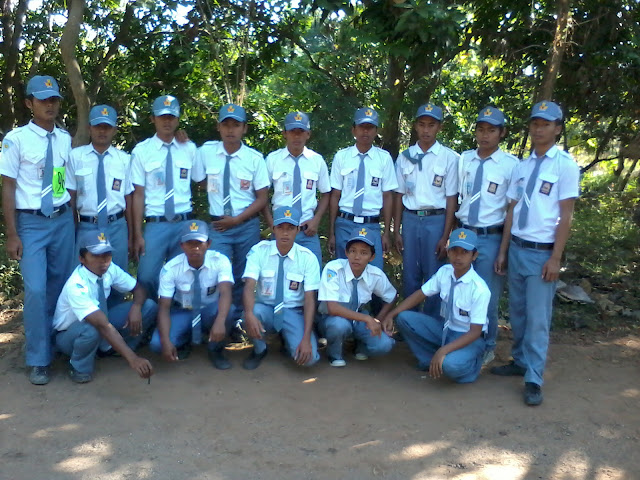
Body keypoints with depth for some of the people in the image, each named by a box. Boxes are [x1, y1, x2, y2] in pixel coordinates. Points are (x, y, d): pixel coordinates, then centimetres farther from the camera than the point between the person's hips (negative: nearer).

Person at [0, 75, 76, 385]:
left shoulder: (66, 139, 5)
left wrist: (73, 220, 9)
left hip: (63, 220, 4)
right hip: (31, 222, -4)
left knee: (61, 287, 12)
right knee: (36, 290, -8)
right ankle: (37, 360, 6)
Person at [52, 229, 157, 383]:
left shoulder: (110, 269, -16)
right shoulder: (76, 286, -36)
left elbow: (139, 289, -3)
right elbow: (104, 325, -45)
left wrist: (136, 307, -27)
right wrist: (132, 358, -52)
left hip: (99, 322, 6)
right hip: (69, 335, -6)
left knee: (149, 306, -12)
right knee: (91, 329, -42)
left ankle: (113, 348, 5)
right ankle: (79, 368, -10)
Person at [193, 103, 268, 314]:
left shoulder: (255, 158, -3)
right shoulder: (206, 152, 0)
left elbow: (262, 199, -1)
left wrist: (236, 220, -8)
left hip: (247, 225, 0)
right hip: (218, 225, 0)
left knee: (243, 278, 9)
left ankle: (239, 319, 25)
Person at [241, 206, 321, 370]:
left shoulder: (308, 257, -8)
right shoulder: (259, 251, -8)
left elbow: (310, 299, -12)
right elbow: (249, 286, -19)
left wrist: (306, 338, -23)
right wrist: (249, 314, -41)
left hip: (293, 313, 0)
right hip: (265, 309, 0)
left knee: (309, 357, -25)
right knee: (254, 313, -36)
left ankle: (288, 341, 14)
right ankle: (259, 350, -2)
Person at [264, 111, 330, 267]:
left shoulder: (317, 160, 4)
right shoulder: (273, 159, 1)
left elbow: (325, 194, 11)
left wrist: (316, 220, -2)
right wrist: (271, 223, -4)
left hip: (308, 231, 1)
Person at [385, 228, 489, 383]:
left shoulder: (480, 289, -25)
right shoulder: (444, 272, -10)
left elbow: (475, 331, -24)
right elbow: (420, 294, -2)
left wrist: (443, 351, -36)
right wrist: (391, 314, -14)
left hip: (469, 337, -6)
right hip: (446, 330, 6)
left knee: (450, 364, -37)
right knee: (403, 318, -12)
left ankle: (471, 364, -1)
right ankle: (431, 360, 1)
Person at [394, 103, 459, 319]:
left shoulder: (449, 157, -3)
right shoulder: (405, 157, 6)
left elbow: (451, 199, -4)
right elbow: (399, 195, 9)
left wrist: (445, 236, -8)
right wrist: (396, 231, 6)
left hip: (436, 220, -3)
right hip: (410, 219, 3)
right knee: (410, 276, 10)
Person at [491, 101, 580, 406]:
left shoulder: (565, 165, -7)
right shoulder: (522, 166, 9)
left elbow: (565, 216, -9)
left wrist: (555, 258, -12)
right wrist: (503, 251, 10)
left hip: (542, 252, -5)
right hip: (516, 248, 5)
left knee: (538, 318, -1)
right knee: (517, 312, 14)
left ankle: (533, 380, 7)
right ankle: (520, 361, 30)